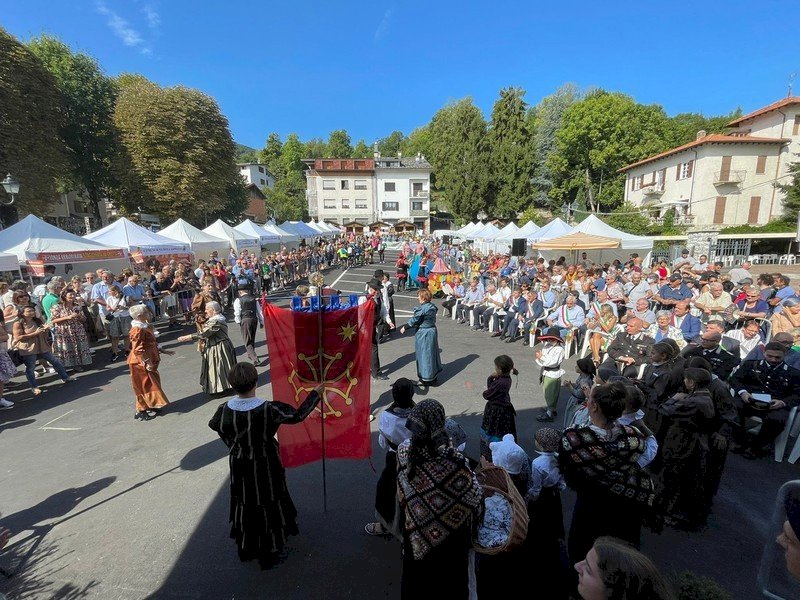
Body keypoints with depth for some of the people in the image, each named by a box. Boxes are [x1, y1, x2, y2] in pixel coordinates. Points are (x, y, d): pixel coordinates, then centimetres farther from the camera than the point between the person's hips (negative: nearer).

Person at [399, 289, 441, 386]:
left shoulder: (422, 308, -22)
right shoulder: (432, 306, 3)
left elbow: (414, 320, -17)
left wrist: (404, 327, -4)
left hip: (423, 334, -9)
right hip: (432, 330, 9)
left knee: (424, 355, 3)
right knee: (431, 353, 18)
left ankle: (426, 379, 13)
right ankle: (433, 376, 31)